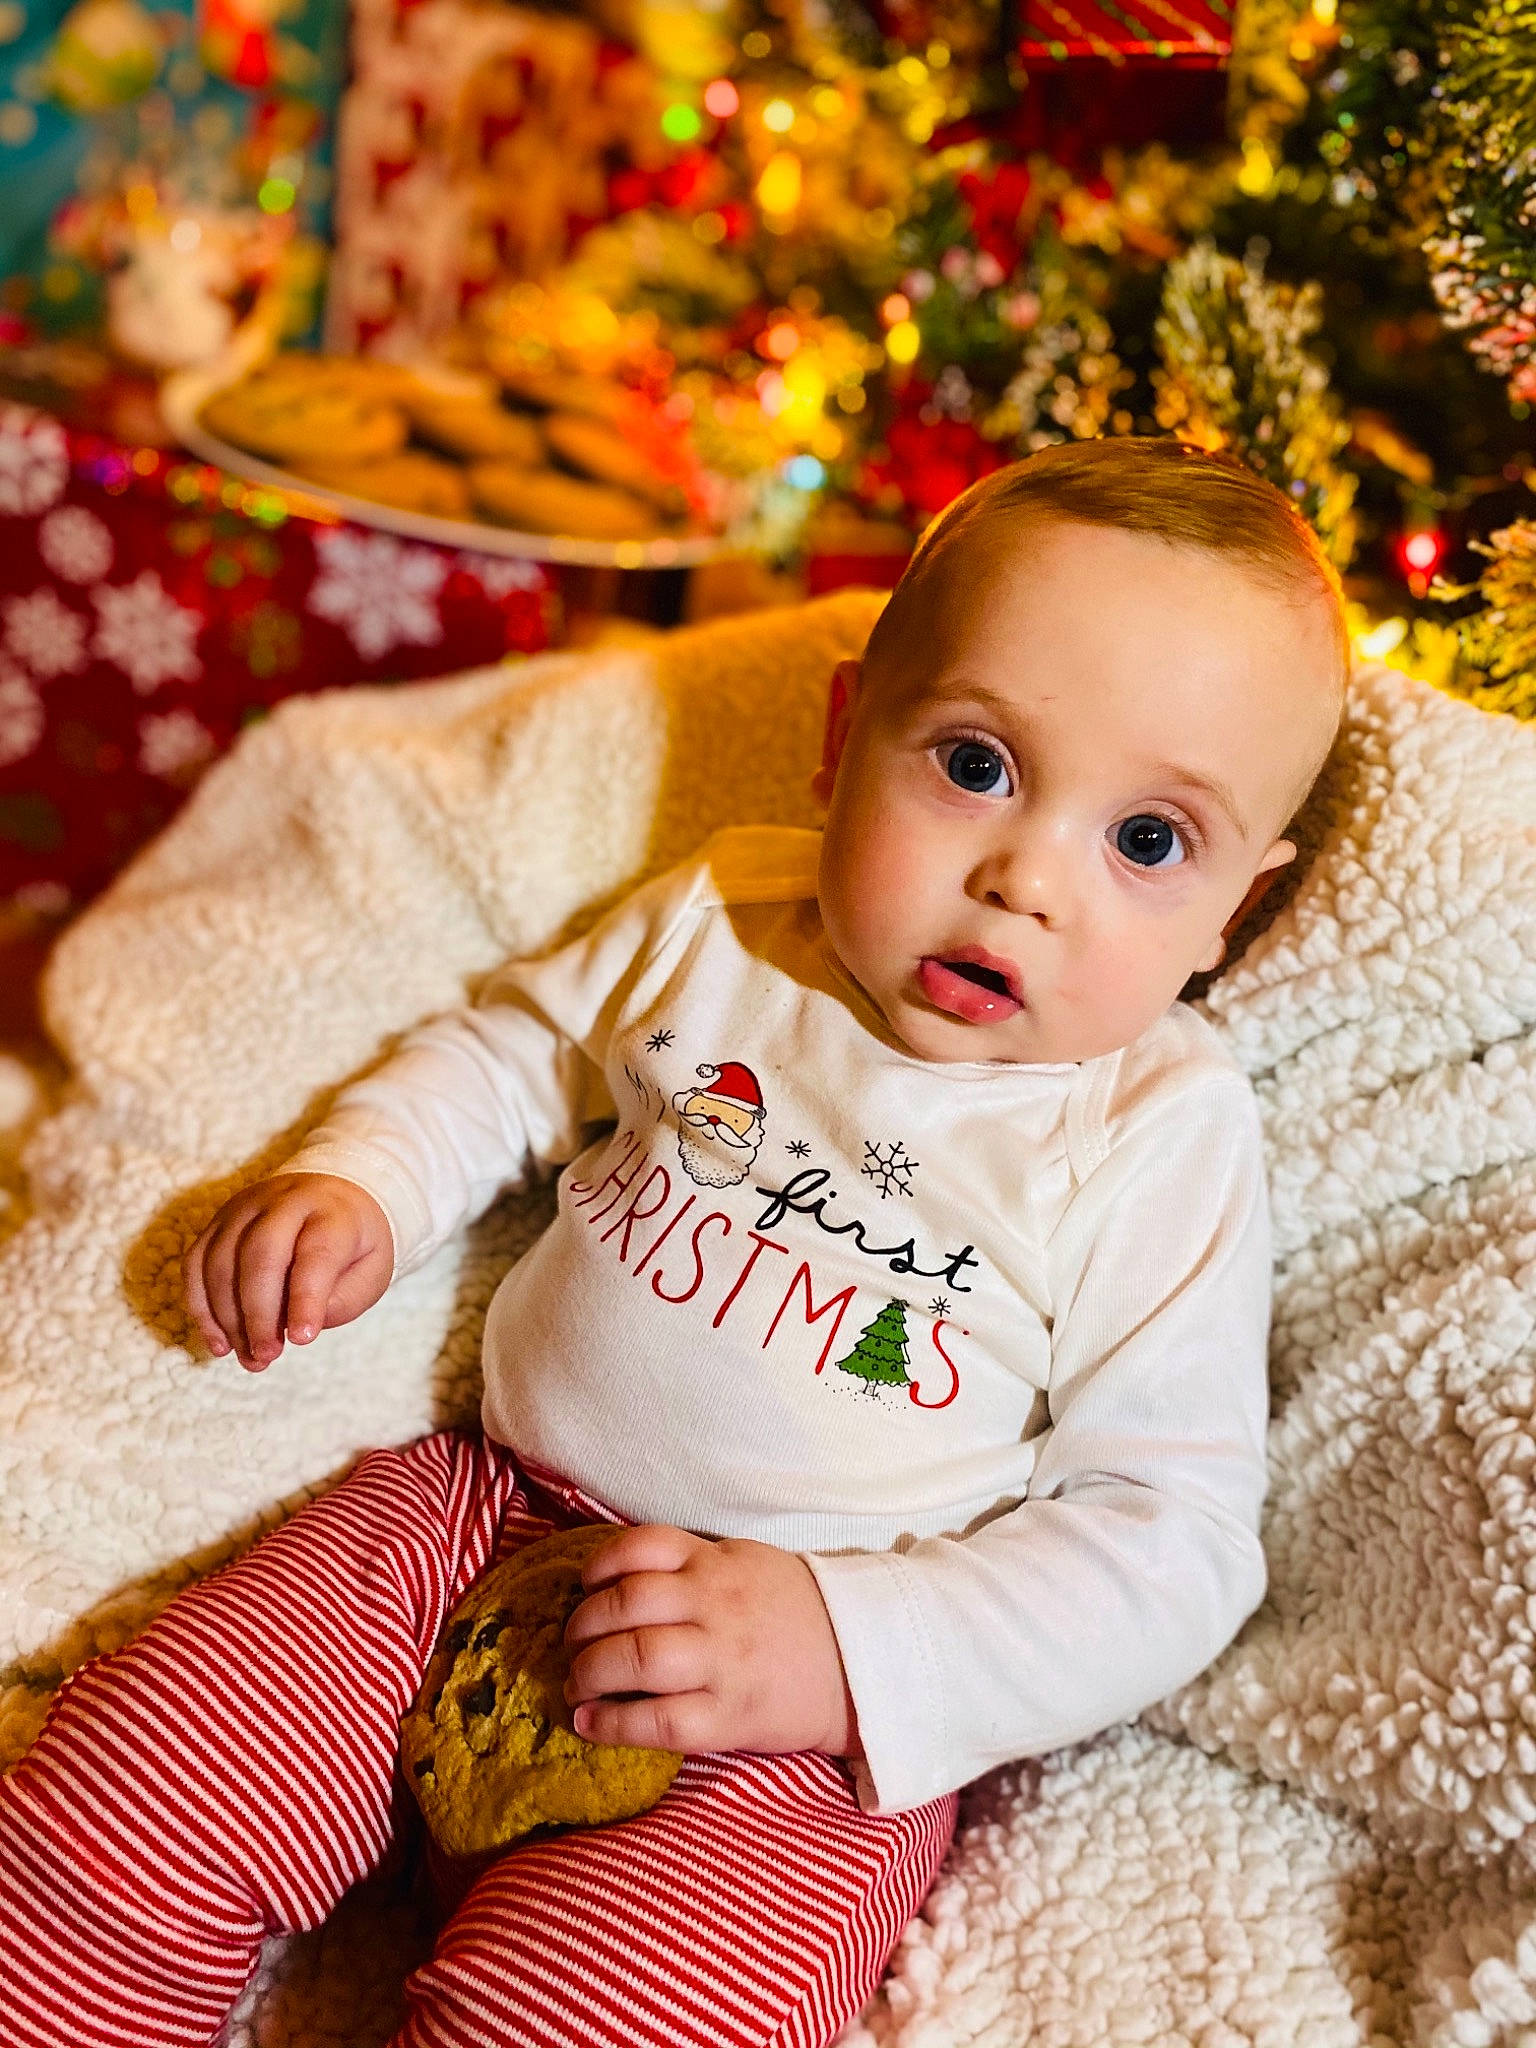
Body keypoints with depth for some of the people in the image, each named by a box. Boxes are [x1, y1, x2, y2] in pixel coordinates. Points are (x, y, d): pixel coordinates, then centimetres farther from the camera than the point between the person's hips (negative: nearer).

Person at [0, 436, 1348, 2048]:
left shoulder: (1163, 1136, -9)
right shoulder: (720, 925, 1)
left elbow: (1174, 1542, -11)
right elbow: (515, 1052, 20)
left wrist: (846, 1648, -22)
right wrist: (357, 1182, 1)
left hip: (814, 1727, -3)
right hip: (490, 1514, 4)